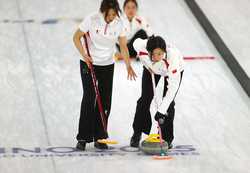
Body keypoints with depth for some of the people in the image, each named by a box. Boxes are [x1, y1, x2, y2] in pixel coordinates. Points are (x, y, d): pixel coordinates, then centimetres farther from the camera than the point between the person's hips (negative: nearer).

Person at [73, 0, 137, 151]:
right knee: (89, 99, -10)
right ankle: (83, 138, -5)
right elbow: (77, 37, -7)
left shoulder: (119, 24, -8)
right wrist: (84, 55, -19)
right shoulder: (92, 19, -16)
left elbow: (124, 46, -4)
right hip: (89, 64, -3)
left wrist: (128, 66, -16)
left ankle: (99, 138, 10)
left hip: (107, 66, 3)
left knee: (105, 102, 0)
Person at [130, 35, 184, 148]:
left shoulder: (172, 56, -46)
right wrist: (148, 64, -10)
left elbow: (173, 86, -44)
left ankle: (167, 138, 3)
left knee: (168, 102, -12)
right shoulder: (141, 47, -40)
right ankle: (137, 134, 13)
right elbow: (137, 42, -12)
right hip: (151, 68, 2)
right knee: (145, 99, -3)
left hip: (174, 70, -2)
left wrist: (161, 110, -49)